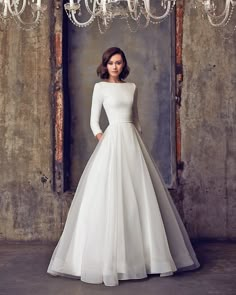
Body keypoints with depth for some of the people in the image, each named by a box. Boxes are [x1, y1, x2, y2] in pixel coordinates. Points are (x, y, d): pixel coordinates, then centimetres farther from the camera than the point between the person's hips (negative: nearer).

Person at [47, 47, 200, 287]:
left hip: (132, 141, 5)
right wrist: (100, 136, -13)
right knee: (110, 198, -8)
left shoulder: (132, 87, 15)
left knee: (140, 198, 4)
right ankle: (109, 260, 1)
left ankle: (142, 254, 16)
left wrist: (140, 140, 12)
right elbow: (93, 119, 2)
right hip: (113, 140, -4)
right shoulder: (100, 87, 4)